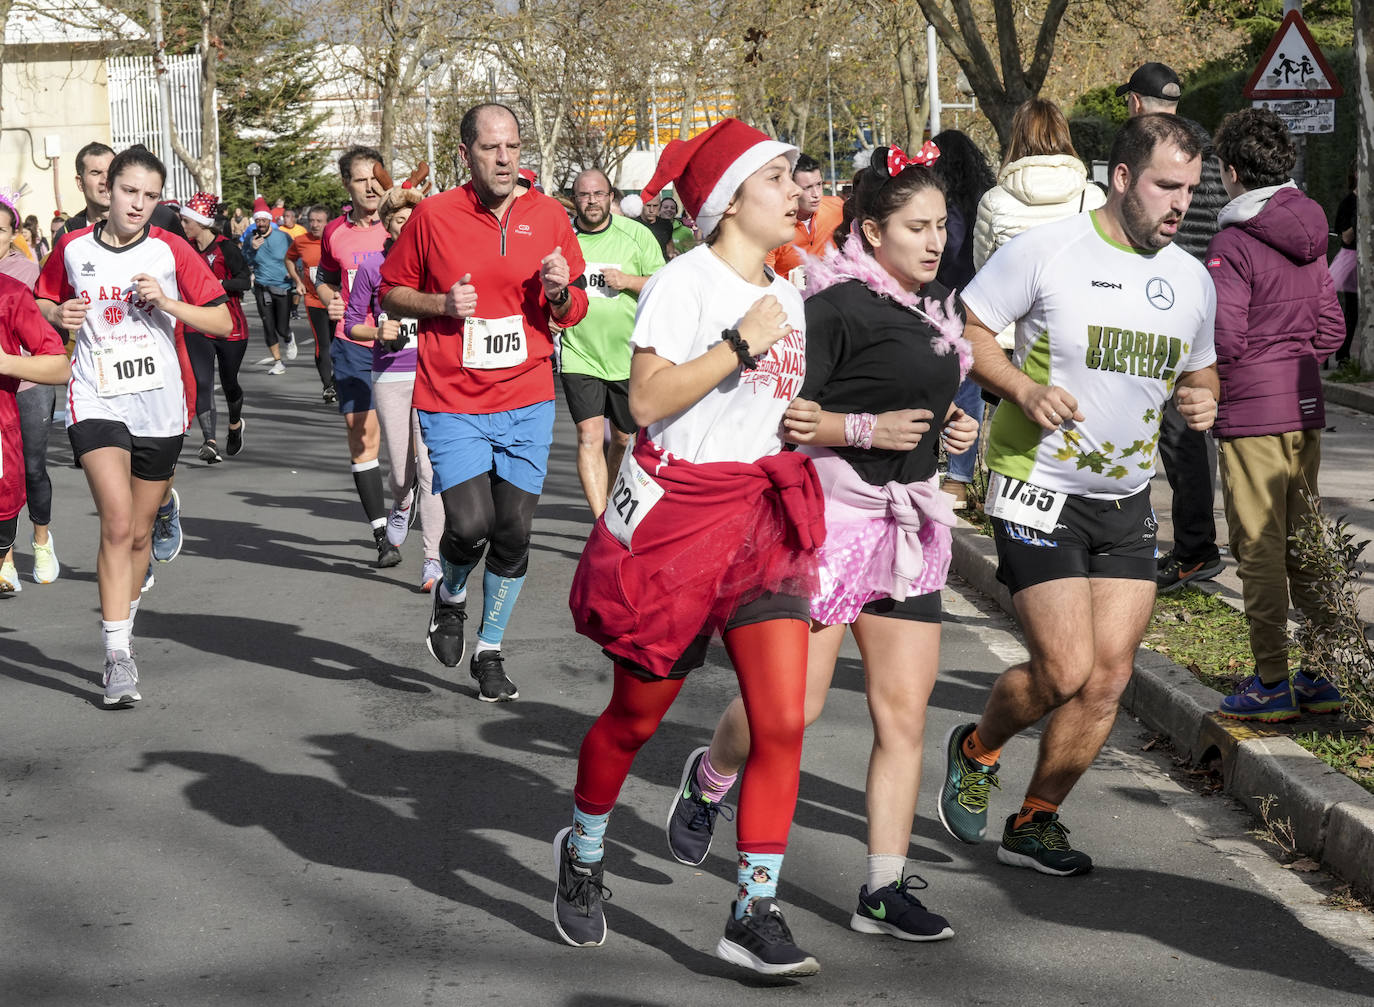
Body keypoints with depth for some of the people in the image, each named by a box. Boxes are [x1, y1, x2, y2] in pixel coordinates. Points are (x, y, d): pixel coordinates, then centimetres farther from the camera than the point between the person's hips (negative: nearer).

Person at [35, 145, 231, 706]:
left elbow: (222, 323, -1)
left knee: (139, 533, 12)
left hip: (161, 407, 1)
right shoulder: (72, 249, 3)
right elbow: (42, 305, 19)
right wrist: (61, 317, -4)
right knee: (118, 524, -18)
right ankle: (118, 657, -17)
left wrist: (168, 303, -15)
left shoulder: (170, 251, -1)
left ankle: (123, 632, 34)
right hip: (96, 402, -1)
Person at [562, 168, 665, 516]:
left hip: (629, 355, 1)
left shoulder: (636, 235, 0)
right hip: (579, 355, -1)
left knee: (623, 438, 12)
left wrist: (629, 281, -15)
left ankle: (610, 500, 38)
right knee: (590, 435, -14)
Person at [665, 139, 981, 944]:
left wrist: (953, 424, 11)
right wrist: (867, 430, -25)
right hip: (831, 515, -7)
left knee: (904, 710, 2)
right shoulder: (836, 304, -13)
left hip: (909, 523, 7)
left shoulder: (935, 304, 14)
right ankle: (708, 780, 30)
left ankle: (886, 889, 8)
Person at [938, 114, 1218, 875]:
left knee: (1109, 678, 1)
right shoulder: (1045, 250, -10)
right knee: (1065, 673, -10)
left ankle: (1033, 825, 19)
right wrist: (1022, 388, -22)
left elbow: (1198, 369, 23)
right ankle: (974, 750, 22)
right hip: (1039, 490, -6)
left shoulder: (1192, 279, 8)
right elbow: (961, 329, -6)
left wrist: (1202, 400, -1)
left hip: (1128, 501, 6)